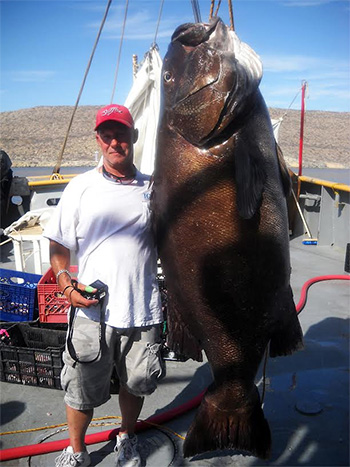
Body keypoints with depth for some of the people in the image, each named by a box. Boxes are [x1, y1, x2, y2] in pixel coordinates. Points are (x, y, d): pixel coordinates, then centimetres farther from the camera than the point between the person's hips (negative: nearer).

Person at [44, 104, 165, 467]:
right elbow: (58, 244, 2)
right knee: (82, 389, 13)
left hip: (143, 312, 2)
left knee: (136, 382, 19)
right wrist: (66, 284, -12)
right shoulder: (82, 187, 1)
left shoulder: (153, 188, 4)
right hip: (91, 311, -1)